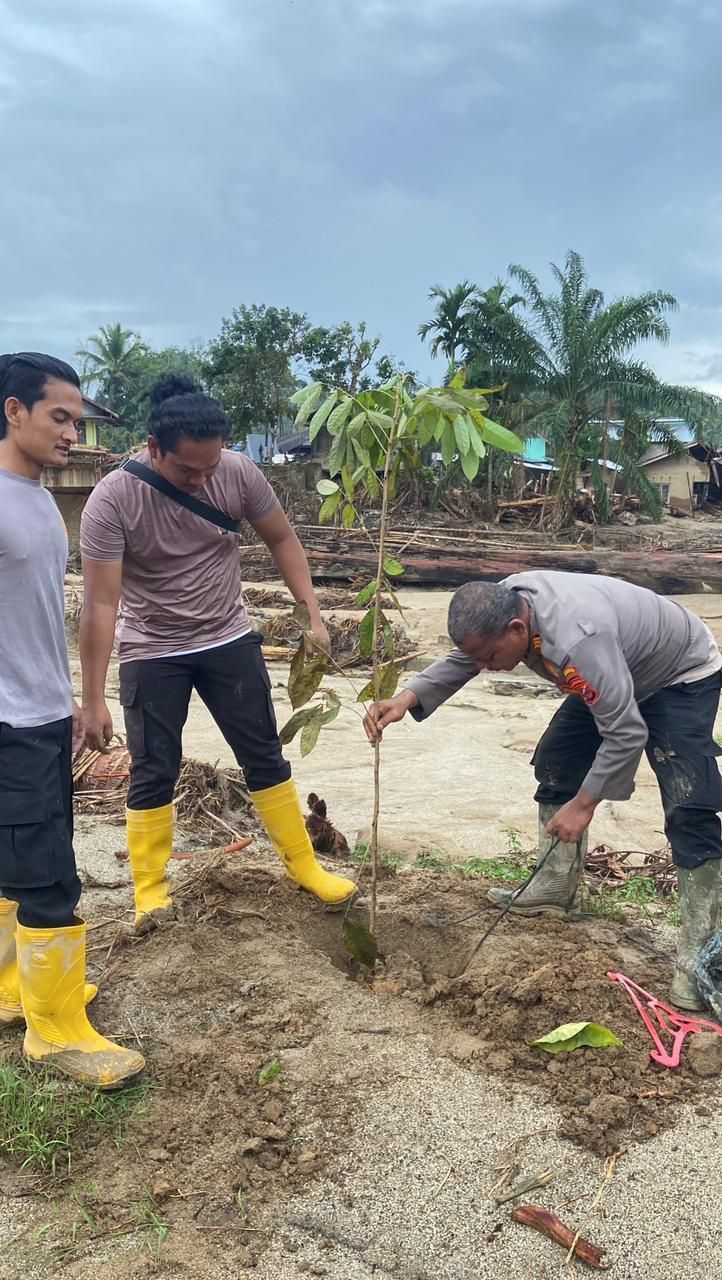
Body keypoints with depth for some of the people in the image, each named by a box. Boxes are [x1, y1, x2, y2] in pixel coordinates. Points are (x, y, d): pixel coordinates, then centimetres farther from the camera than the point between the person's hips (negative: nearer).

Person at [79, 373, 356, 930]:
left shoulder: (239, 472, -15)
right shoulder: (112, 500, -23)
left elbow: (282, 539, 1)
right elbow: (101, 604, -22)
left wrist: (314, 614, -7)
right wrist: (94, 700, -20)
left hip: (230, 640, 3)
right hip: (152, 653, -2)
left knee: (265, 755, 9)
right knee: (154, 771, 2)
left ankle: (303, 864, 23)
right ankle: (150, 889, 19)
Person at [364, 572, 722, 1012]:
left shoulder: (577, 639, -44)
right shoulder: (501, 604, -18)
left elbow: (626, 734, -37)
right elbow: (460, 661, -1)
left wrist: (584, 804, -27)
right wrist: (406, 700, -17)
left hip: (683, 677, -8)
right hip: (616, 677, 9)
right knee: (555, 763, 7)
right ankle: (556, 891, 20)